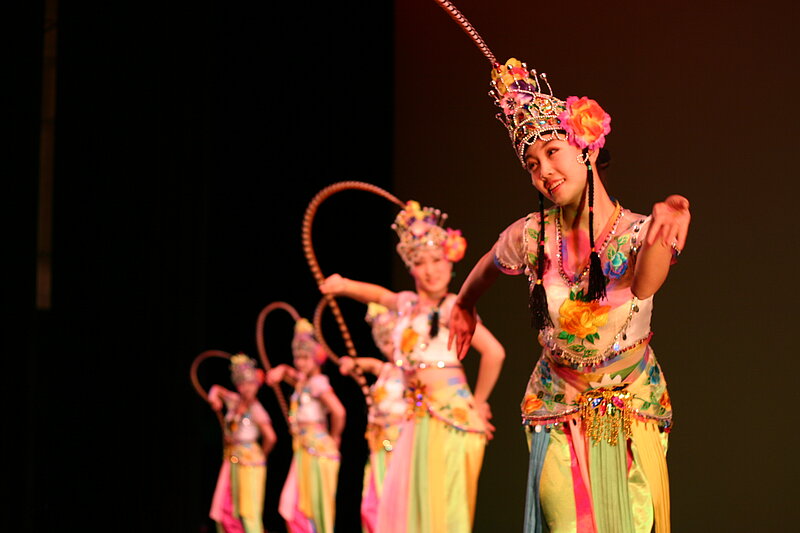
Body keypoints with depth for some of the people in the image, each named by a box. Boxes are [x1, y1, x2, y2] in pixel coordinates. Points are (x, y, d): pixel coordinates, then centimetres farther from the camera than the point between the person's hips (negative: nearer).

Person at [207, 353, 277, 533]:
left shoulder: (256, 410, -12)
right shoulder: (235, 401, 7)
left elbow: (270, 437, -17)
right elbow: (216, 389, 22)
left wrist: (262, 454, -3)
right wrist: (214, 396, 0)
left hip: (250, 459, -8)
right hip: (232, 458, 8)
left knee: (249, 511, -8)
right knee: (225, 508, 7)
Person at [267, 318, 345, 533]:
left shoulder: (318, 382, -12)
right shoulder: (301, 381, 13)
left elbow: (338, 411, -25)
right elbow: (284, 371, 32)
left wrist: (334, 437, -11)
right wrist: (281, 370, 8)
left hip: (318, 448, -9)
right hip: (303, 449, 9)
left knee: (319, 505, -4)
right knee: (295, 505, 7)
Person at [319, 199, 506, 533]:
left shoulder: (451, 307, -8)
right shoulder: (407, 303, 15)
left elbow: (494, 352, -19)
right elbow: (379, 295, 39)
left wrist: (477, 403, -10)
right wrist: (344, 286, 24)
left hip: (450, 418, -8)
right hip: (418, 420, 8)